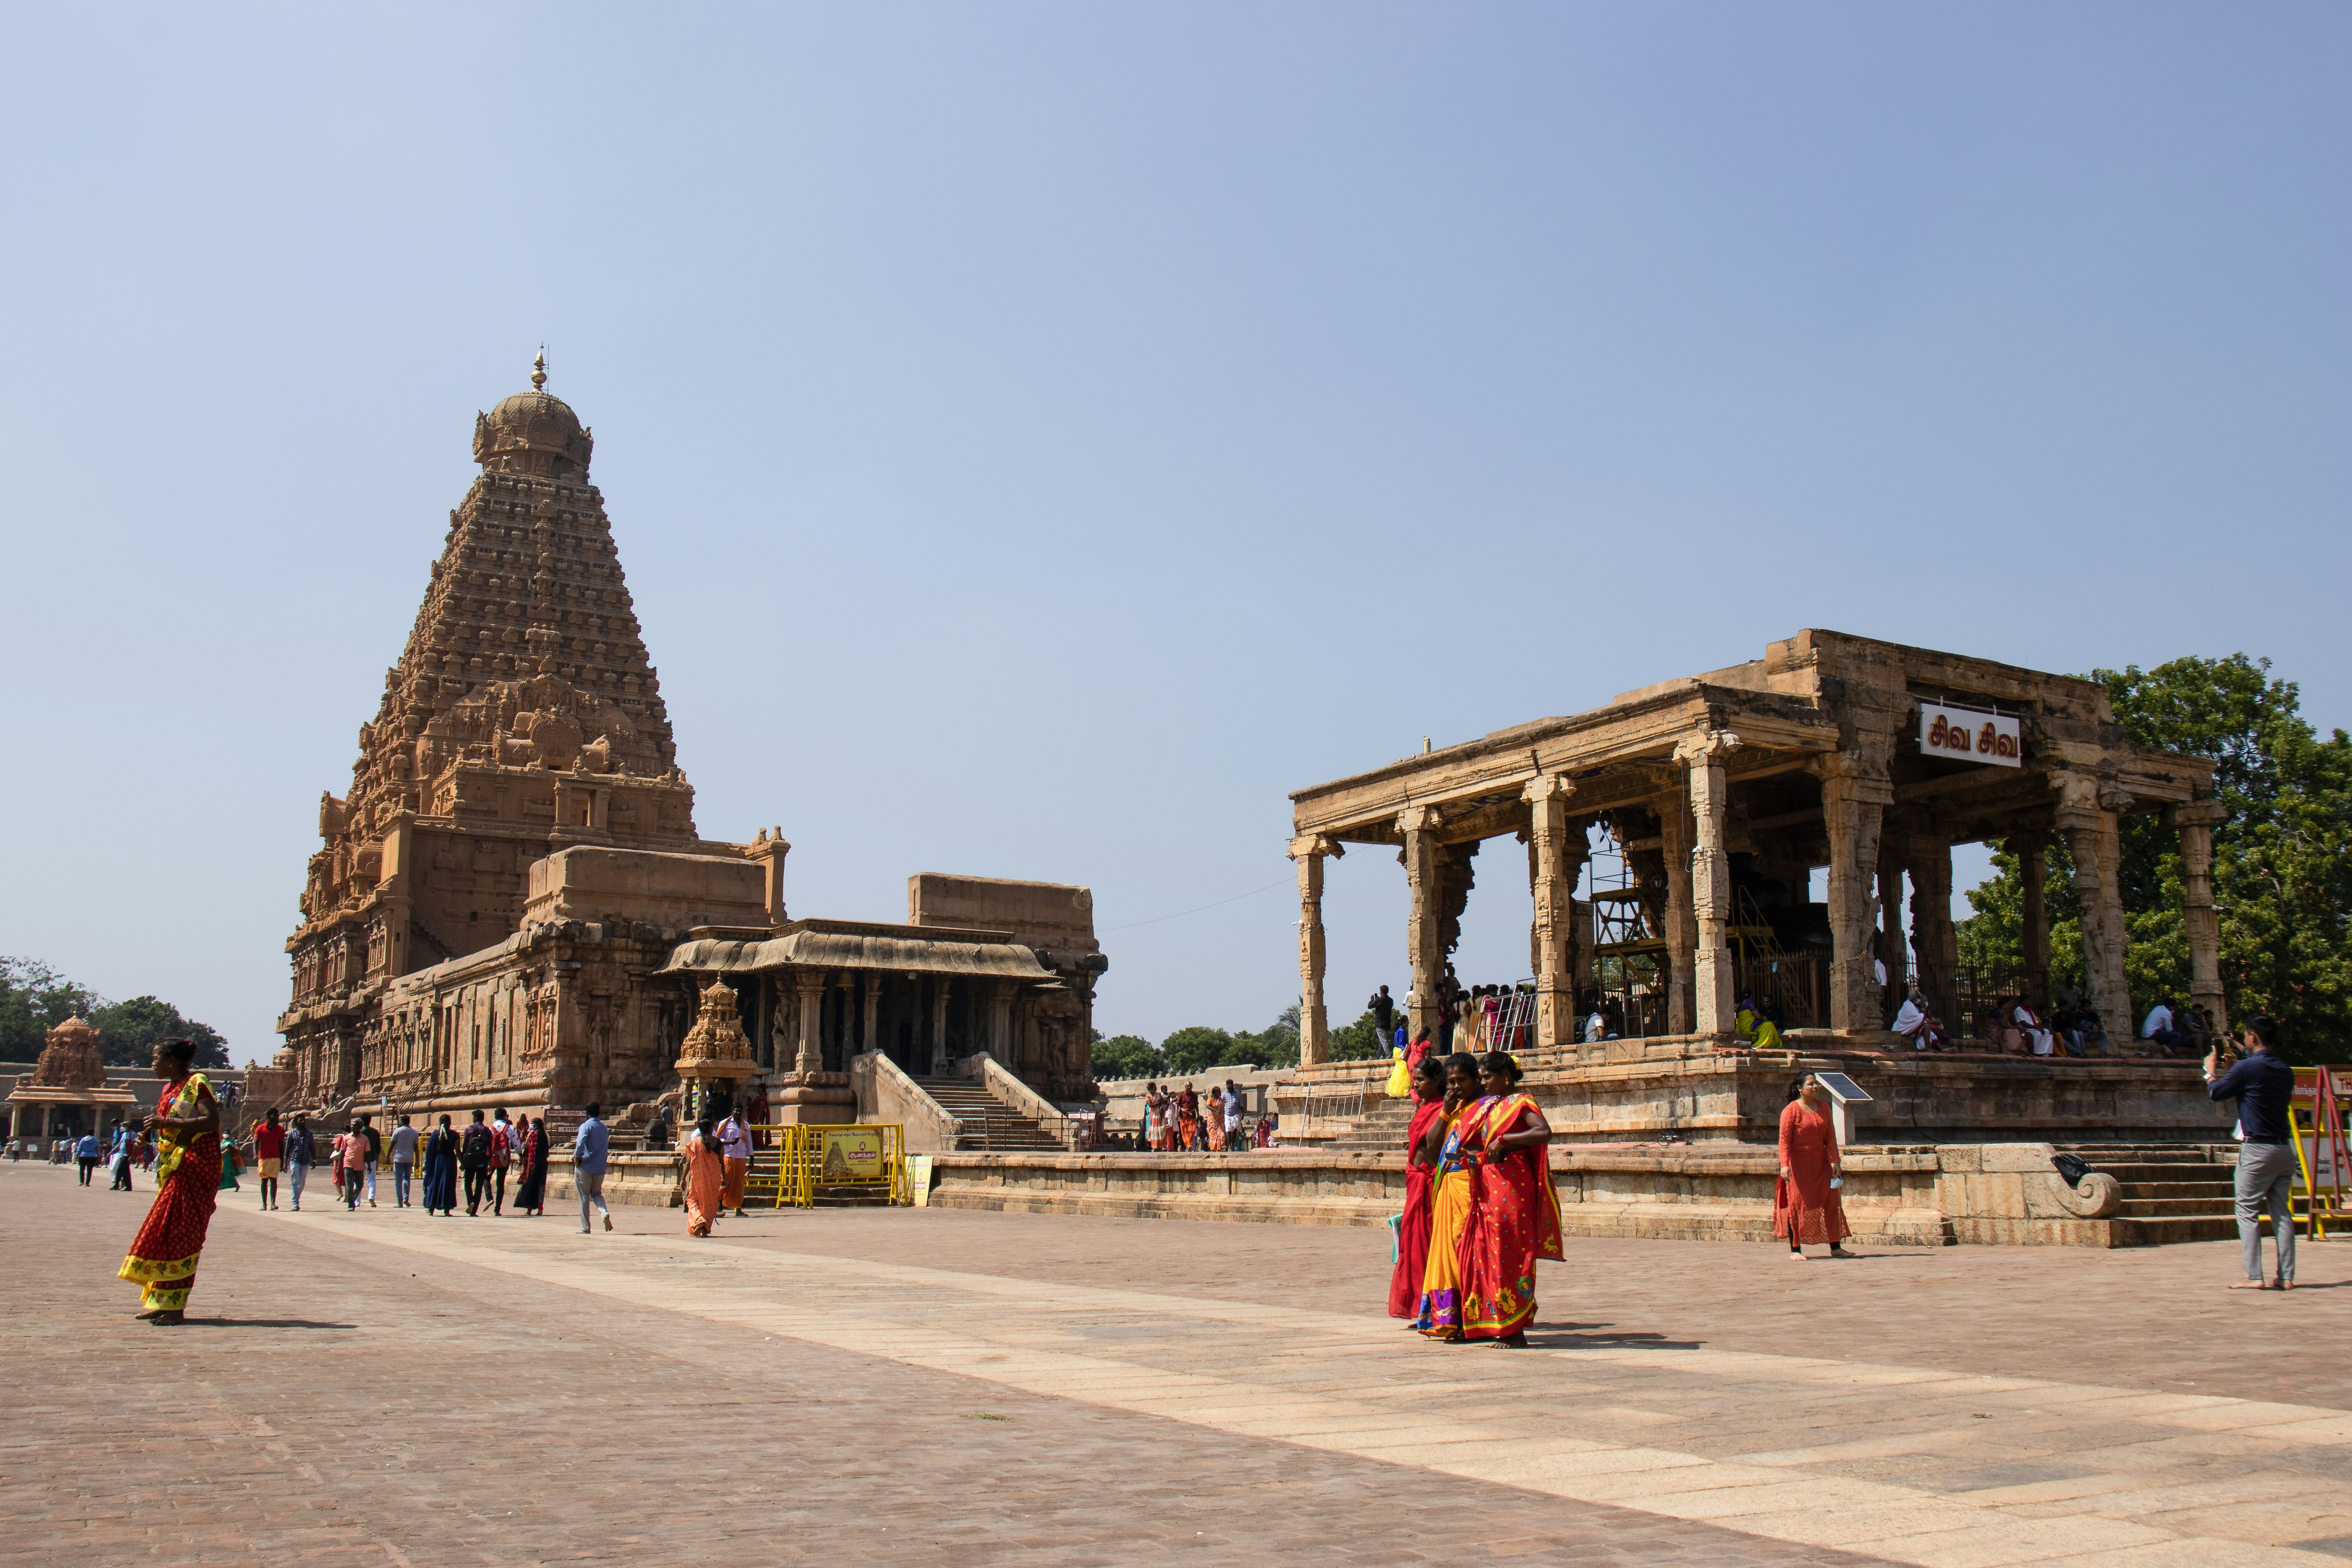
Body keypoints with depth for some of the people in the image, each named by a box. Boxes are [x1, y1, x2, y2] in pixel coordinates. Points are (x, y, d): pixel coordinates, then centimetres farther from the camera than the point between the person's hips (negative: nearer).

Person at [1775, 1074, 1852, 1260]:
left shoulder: (1824, 1107, 7)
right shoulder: (1791, 1110, -10)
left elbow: (1830, 1136, 7)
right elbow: (1784, 1140, -15)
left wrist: (1834, 1161, -1)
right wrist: (1785, 1164, -24)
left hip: (1821, 1164, 5)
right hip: (1798, 1165, -5)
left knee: (1831, 1202, 3)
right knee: (1797, 1205, -3)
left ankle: (1836, 1247, 11)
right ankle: (1795, 1249, 5)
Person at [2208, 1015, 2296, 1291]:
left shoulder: (2247, 1068, -12)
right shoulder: (2286, 1070, 9)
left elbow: (2216, 1092, -1)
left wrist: (2212, 1070, 17)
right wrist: (2232, 1068, 28)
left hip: (2258, 1149, -6)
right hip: (2285, 1147, 7)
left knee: (2248, 1212, -1)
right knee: (2282, 1211, 9)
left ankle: (2254, 1276, -5)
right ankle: (2287, 1276, 7)